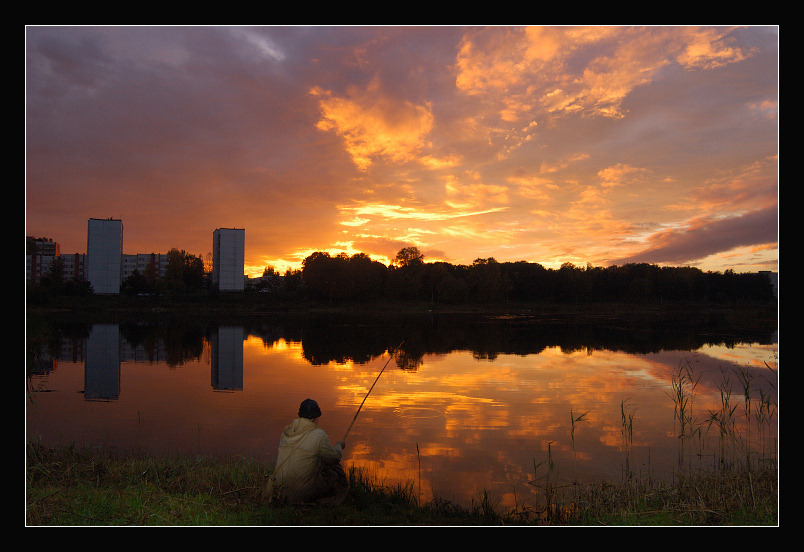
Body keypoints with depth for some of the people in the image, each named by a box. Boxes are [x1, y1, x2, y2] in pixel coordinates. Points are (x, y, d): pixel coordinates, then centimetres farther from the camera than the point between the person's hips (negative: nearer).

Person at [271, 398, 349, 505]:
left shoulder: (285, 432, 5)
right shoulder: (318, 435, -15)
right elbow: (334, 458, -4)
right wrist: (339, 445, 18)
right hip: (304, 491, -6)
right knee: (335, 470, 13)